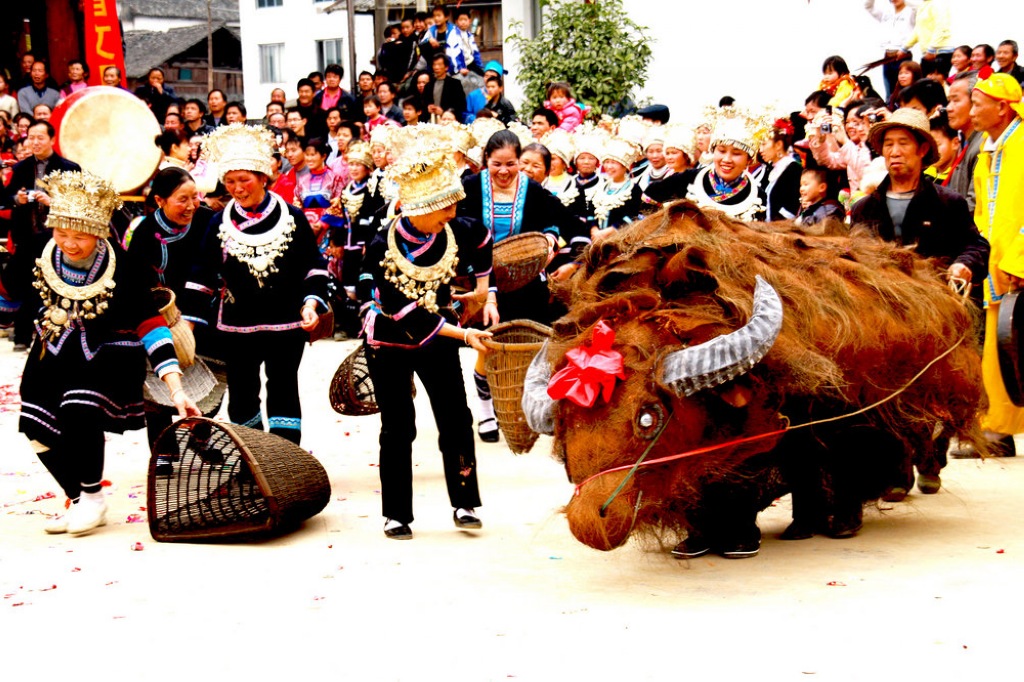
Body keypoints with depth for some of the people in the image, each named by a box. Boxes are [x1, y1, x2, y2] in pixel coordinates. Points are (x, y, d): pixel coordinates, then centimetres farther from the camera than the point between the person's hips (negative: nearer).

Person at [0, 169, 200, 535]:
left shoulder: (120, 269, -25)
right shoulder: (36, 255, -16)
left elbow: (151, 326, -27)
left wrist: (176, 389, -32)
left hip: (110, 353, -5)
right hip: (55, 350, 5)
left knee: (80, 412, -27)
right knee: (39, 429, -2)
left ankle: (93, 498, -3)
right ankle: (79, 501, 21)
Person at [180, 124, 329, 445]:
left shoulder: (292, 217, -2)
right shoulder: (220, 223, 2)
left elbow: (314, 266, 2)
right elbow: (202, 275, 3)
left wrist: (311, 302, -12)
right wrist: (187, 321, -4)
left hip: (286, 322, -2)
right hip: (238, 325, 3)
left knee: (283, 391, 1)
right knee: (241, 395, 11)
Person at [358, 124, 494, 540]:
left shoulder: (456, 231, -13)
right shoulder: (383, 248, -25)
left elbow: (483, 240, 14)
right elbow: (408, 314, -26)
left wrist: (484, 289, 11)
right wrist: (463, 334, -30)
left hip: (438, 337, 3)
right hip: (389, 342, -3)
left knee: (456, 420, -2)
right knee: (397, 428, 0)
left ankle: (464, 504, 11)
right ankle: (396, 514, 12)